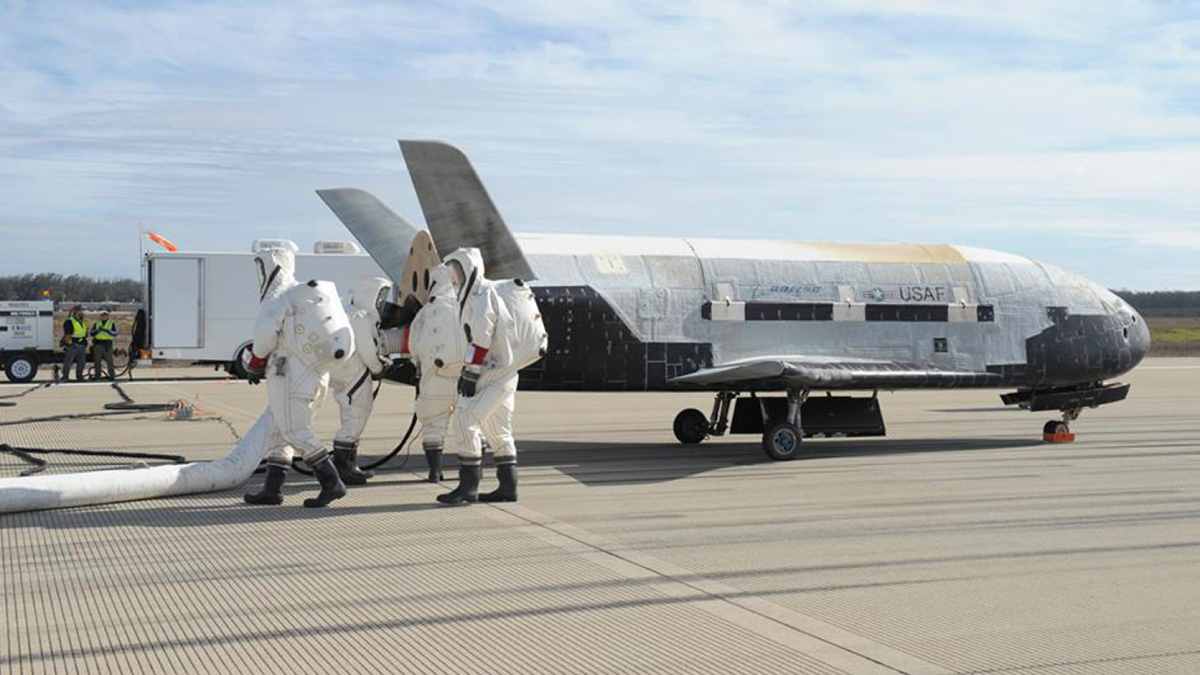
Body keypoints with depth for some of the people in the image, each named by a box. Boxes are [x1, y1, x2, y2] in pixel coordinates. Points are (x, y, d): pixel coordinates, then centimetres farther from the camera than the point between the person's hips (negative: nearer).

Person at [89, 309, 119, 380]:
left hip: (108, 344, -2)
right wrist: (97, 330, -11)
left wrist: (107, 331, -18)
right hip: (98, 343, 2)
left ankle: (112, 375, 0)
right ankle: (97, 375, 9)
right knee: (97, 361, 3)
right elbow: (90, 333, 6)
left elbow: (115, 333, -4)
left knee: (109, 360, -5)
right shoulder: (96, 323, 12)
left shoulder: (112, 323, 8)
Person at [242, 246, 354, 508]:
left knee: (295, 431, -6)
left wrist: (255, 364, -10)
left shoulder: (277, 297, -10)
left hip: (290, 374, -9)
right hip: (316, 375, 9)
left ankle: (332, 483, -8)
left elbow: (265, 332, -26)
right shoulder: (305, 295, 19)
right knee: (278, 430, 13)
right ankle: (272, 489, 14)